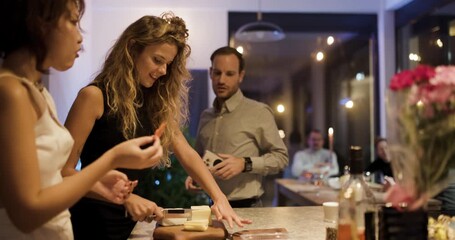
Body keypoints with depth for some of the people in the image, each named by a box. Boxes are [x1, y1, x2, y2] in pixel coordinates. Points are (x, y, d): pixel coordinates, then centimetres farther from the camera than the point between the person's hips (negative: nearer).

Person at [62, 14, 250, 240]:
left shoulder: (154, 102, 5)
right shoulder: (95, 96, -14)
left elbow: (186, 153, 1)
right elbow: (64, 171, -18)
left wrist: (219, 198, -12)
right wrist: (126, 198, -27)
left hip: (132, 220, 7)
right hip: (92, 221, -7)